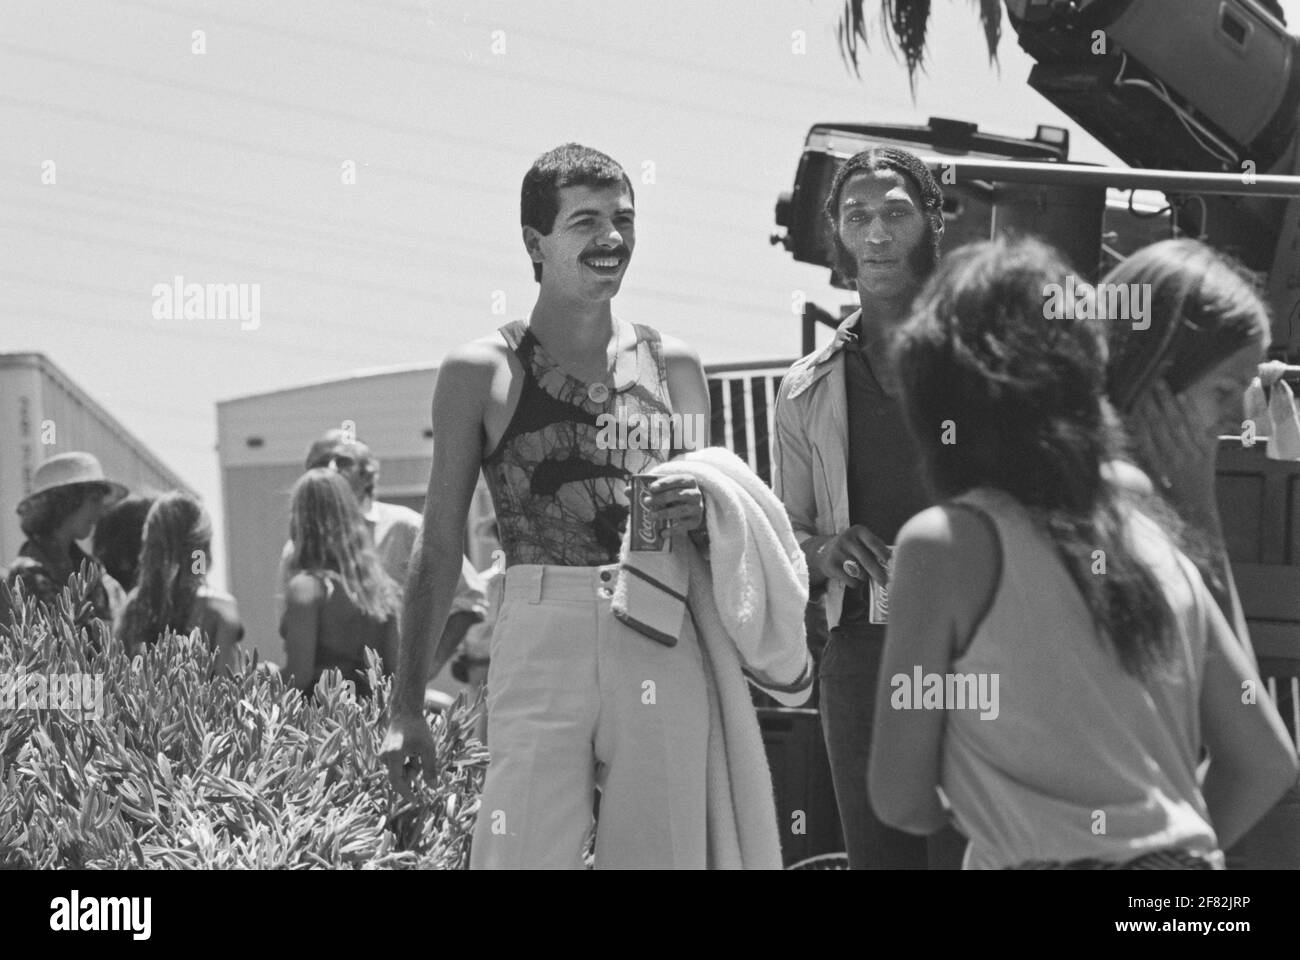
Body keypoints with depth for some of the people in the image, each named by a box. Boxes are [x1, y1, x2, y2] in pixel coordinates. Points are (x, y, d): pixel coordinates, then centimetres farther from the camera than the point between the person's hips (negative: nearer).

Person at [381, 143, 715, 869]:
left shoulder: (672, 366, 14)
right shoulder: (482, 373, 7)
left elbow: (720, 531, 22)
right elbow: (441, 546, 8)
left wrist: (701, 512, -4)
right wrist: (407, 708, 4)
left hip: (660, 644, 3)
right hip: (541, 637, -3)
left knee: (662, 849, 2)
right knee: (524, 851, -11)